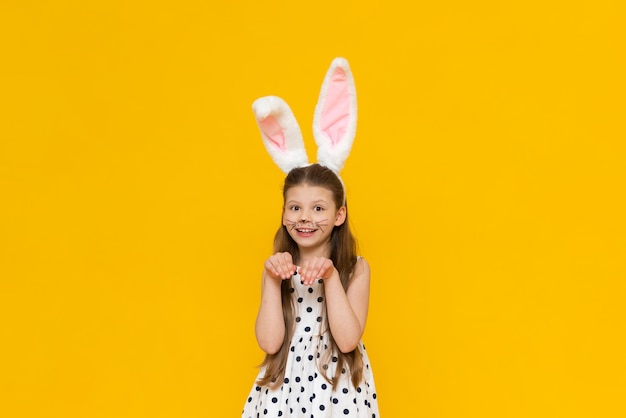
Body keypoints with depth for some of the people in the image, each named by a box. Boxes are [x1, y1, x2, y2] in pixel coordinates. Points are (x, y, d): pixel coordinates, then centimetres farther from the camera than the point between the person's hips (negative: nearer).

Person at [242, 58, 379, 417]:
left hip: (337, 388, -1)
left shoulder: (356, 269, -8)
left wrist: (331, 276, -22)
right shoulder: (278, 266, -3)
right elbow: (269, 342, -10)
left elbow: (347, 340, -18)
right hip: (285, 386, 1)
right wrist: (272, 281, -18)